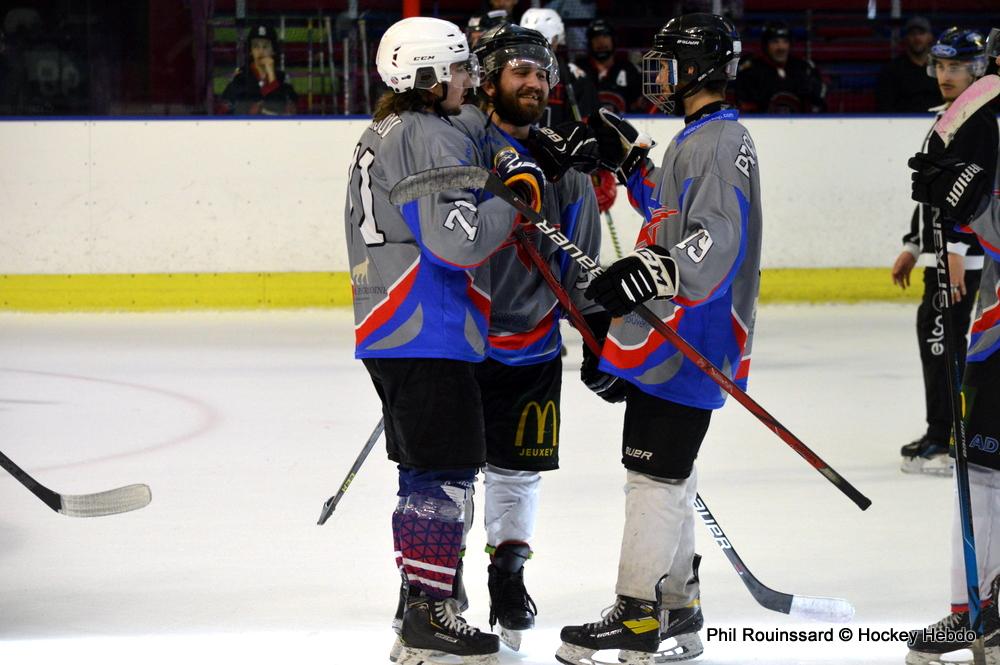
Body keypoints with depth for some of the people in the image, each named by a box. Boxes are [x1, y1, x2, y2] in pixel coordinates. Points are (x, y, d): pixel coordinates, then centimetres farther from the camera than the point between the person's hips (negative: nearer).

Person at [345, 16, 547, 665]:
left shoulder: (377, 137, 17)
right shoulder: (436, 138, -15)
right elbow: (457, 239, -24)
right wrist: (515, 197, -13)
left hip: (383, 332, 10)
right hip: (430, 337, -10)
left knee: (422, 468, 17)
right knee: (448, 471, -7)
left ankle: (417, 601, 23)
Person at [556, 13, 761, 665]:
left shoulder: (715, 143, -17)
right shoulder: (707, 138, 16)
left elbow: (718, 242, -28)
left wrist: (651, 272, -39)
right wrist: (634, 157, 24)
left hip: (686, 343, -11)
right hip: (675, 336, 11)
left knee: (654, 472, -8)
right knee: (665, 471, 17)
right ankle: (676, 608, 25)